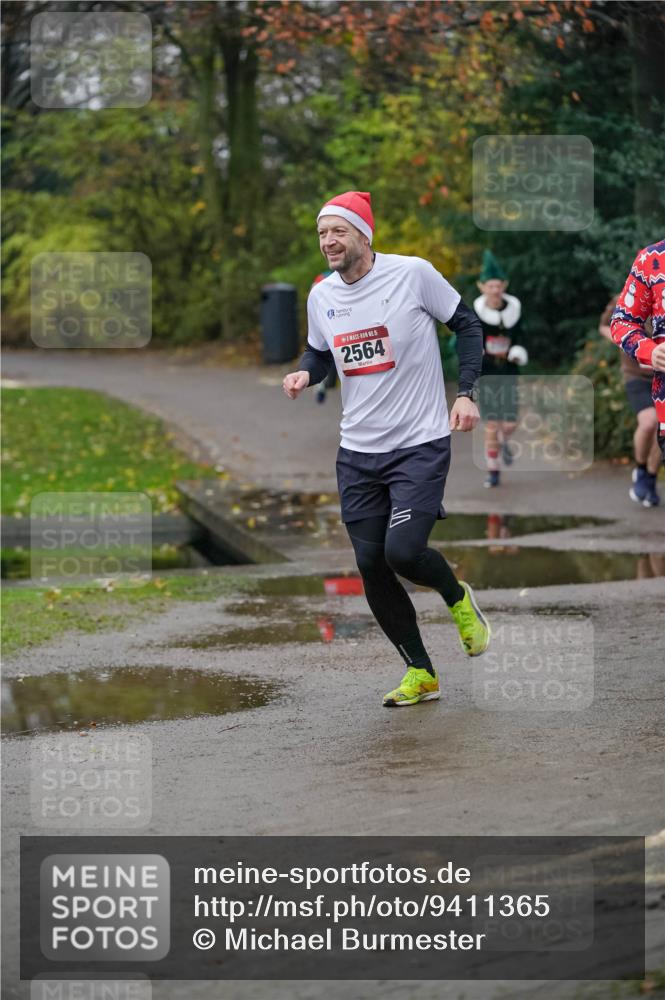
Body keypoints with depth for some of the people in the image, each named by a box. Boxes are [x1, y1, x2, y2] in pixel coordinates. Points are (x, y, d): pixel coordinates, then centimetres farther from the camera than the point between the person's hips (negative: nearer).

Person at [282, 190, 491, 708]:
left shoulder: (413, 273, -11)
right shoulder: (321, 296, 3)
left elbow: (467, 324, 0)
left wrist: (466, 393, -10)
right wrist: (304, 373, -3)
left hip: (421, 443, -5)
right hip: (358, 451, 5)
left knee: (402, 551, -19)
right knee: (371, 566, 2)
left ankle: (458, 597, 15)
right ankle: (421, 674, 17)